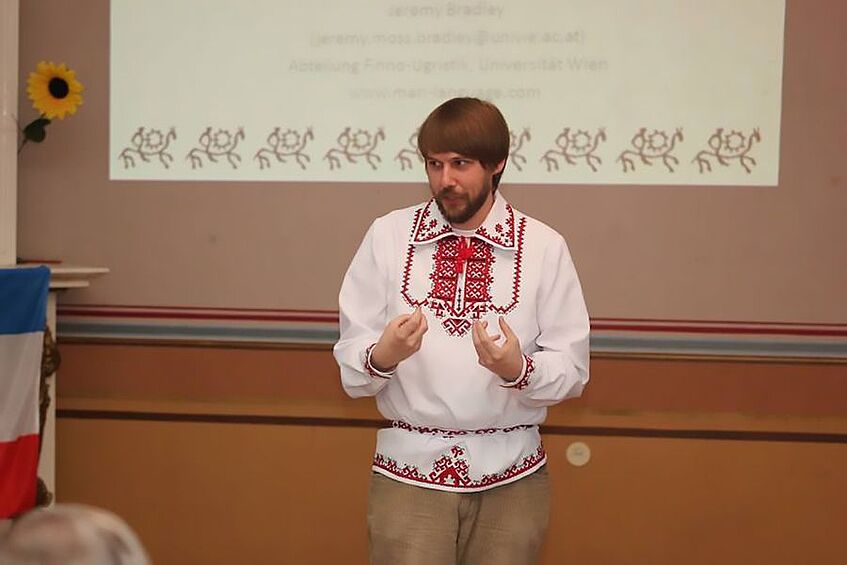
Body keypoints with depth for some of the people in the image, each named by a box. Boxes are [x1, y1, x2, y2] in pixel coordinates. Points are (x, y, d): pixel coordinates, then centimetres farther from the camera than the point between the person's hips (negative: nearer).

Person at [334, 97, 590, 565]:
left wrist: (519, 368, -20)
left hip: (511, 477, 0)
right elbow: (350, 368, 0)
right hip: (409, 470, 0)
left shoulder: (545, 247, -1)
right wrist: (382, 356, -21)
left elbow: (572, 370, -1)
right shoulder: (387, 237, 1)